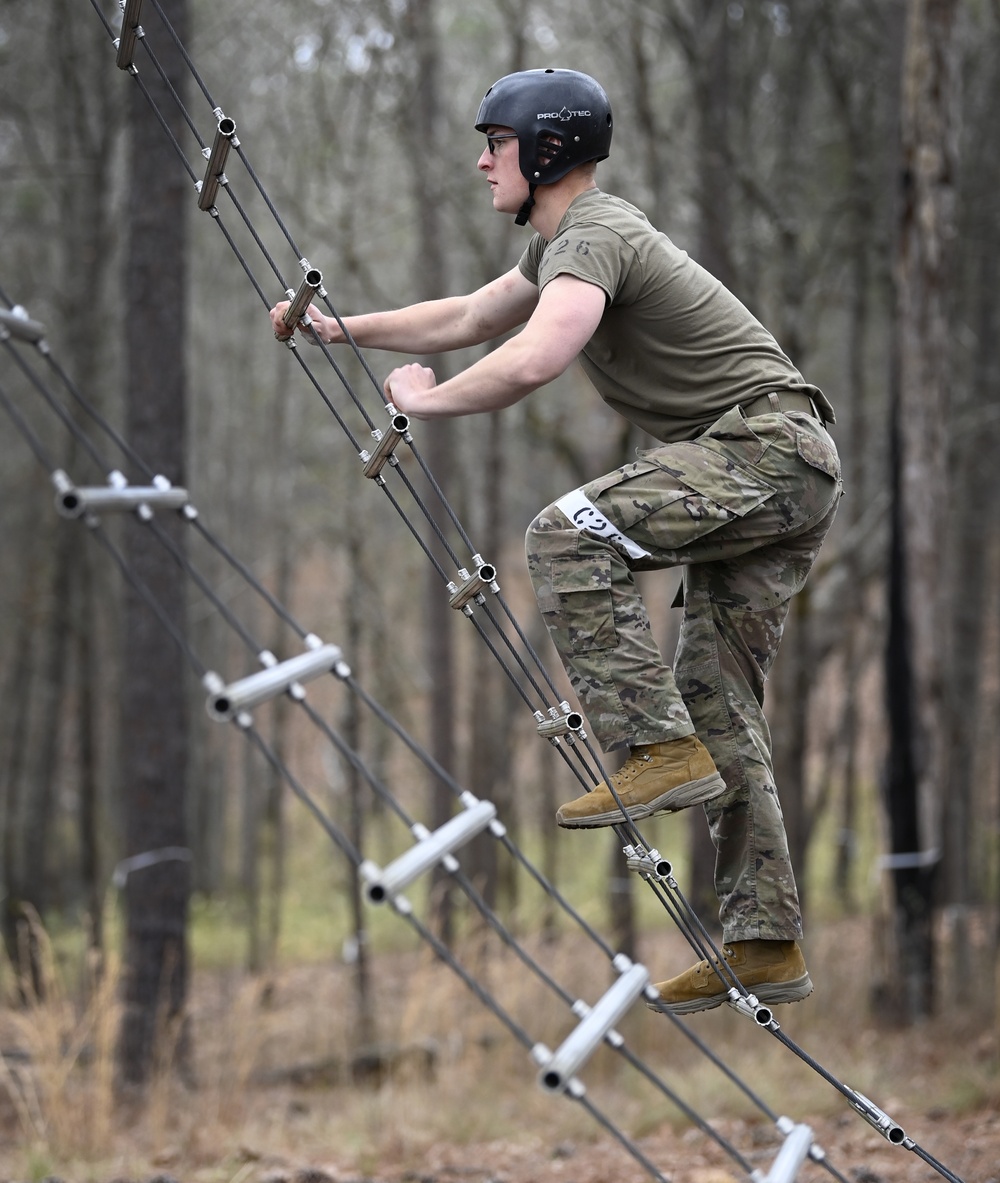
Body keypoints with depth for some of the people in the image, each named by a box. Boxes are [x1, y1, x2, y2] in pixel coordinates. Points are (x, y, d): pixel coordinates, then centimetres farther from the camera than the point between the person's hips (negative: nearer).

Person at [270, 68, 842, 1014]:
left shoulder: (594, 238, -14)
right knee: (716, 702, 7)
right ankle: (764, 947, 7)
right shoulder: (562, 245, 20)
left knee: (568, 537, -25)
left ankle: (663, 755, -23)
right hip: (781, 475, 11)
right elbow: (466, 319, 33)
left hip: (767, 441, -11)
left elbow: (531, 362, -31)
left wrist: (430, 400, -15)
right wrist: (346, 329, 29)